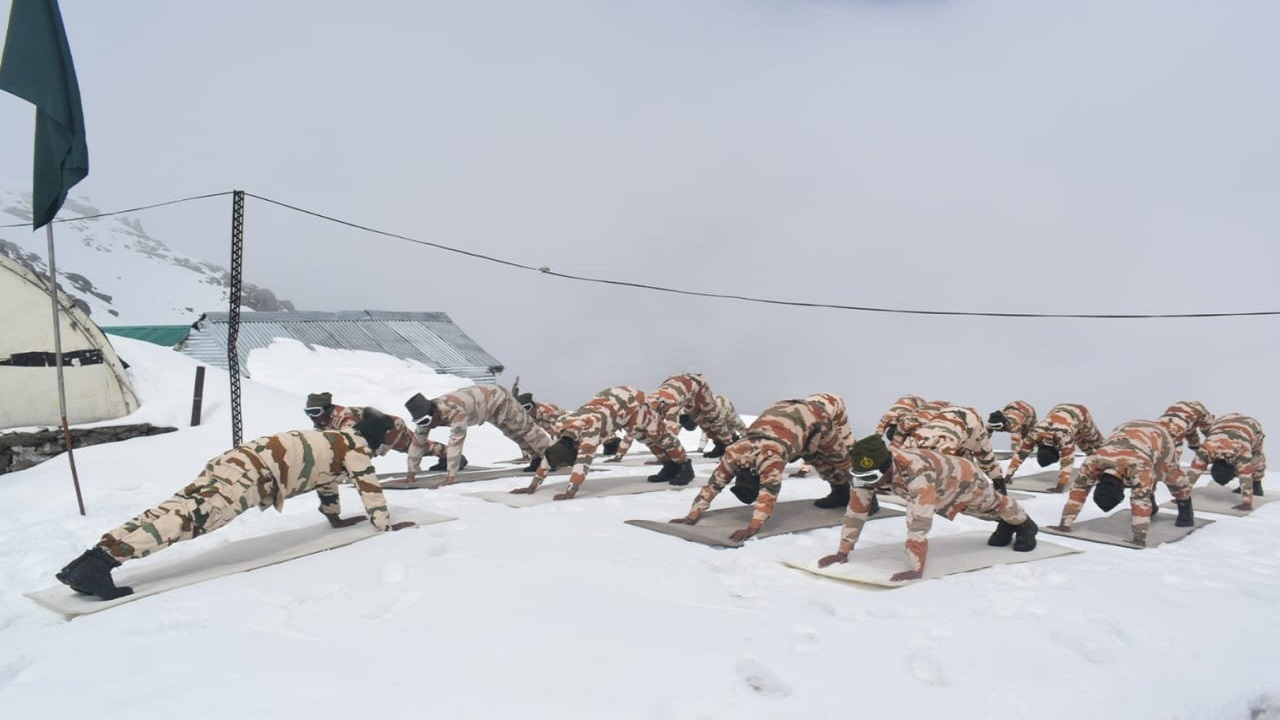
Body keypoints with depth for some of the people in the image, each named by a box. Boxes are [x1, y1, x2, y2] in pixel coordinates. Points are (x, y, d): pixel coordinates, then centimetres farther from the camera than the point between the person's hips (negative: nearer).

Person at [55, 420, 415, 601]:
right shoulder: (356, 446, 10)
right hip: (257, 471, -9)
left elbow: (326, 476, 48)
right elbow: (369, 486, 6)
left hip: (239, 459, 9)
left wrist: (335, 517, 57)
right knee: (193, 515, -24)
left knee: (177, 509, -4)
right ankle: (101, 559, -40)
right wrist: (385, 524, 17)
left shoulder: (334, 440, 35)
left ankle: (87, 562, -14)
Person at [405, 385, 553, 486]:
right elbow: (418, 440, -16)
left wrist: (451, 475, -50)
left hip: (499, 400, -7)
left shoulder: (456, 412, -47)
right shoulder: (427, 413, -22)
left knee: (524, 429, 11)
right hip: (486, 401, 8)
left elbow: (456, 442, -50)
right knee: (516, 435, 24)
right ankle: (538, 456, 45)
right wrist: (412, 471, -16)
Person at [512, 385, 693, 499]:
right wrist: (533, 486, -10)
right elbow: (548, 456, -8)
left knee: (657, 432, 8)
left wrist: (570, 492, -51)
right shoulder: (562, 429, -16)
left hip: (630, 401, -7)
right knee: (648, 437, 19)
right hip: (610, 398, 7)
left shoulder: (588, 430, -40)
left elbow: (583, 461, -47)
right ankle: (670, 465, 34)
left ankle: (684, 465, 24)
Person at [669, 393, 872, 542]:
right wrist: (693, 515, -21)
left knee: (841, 453, 7)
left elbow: (769, 492, -46)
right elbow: (713, 484, -16)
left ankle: (866, 496, 23)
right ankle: (840, 492, 36)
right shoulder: (734, 453, -20)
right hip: (786, 409, 6)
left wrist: (752, 528, -51)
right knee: (816, 457, 19)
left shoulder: (770, 457, -40)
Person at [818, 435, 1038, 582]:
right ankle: (1006, 525, 64)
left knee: (995, 505, 27)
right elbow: (856, 510, -25)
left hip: (966, 479, -6)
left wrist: (917, 570, -58)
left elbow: (918, 523, -57)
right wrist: (843, 551, -26)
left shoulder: (917, 473, -53)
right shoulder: (869, 471, -32)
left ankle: (1025, 526, 57)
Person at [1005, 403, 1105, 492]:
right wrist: (1008, 475, -32)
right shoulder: (1034, 434, -34)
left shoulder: (1064, 437, -47)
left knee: (1095, 440, 17)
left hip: (1080, 413, -4)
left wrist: (1060, 486, -47)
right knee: (1084, 444, 20)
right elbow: (1020, 453, -29)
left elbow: (1067, 462, -46)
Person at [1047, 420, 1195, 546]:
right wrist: (1065, 523, -28)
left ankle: (1185, 508, 34)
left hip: (1157, 434, -4)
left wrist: (1140, 536, -45)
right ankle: (1152, 506, 38)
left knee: (1170, 473, 10)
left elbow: (1141, 500, -46)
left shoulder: (1139, 468, -47)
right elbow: (1078, 492, -27)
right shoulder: (1091, 463, -34)